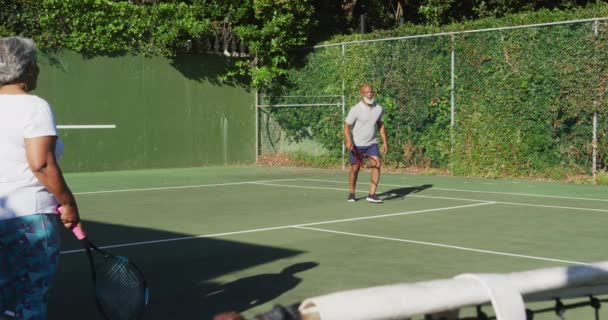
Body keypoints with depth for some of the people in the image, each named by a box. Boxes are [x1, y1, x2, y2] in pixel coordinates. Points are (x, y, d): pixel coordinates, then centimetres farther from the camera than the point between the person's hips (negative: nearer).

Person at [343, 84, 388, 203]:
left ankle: (372, 194, -12)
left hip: (372, 143, 3)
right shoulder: (355, 109, -14)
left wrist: (384, 141, 9)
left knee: (377, 164, -15)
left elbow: (380, 125, 13)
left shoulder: (378, 109, 0)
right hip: (356, 145, -3)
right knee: (355, 168, 5)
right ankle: (351, 193, 26)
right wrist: (348, 141, -27)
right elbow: (347, 126, -12)